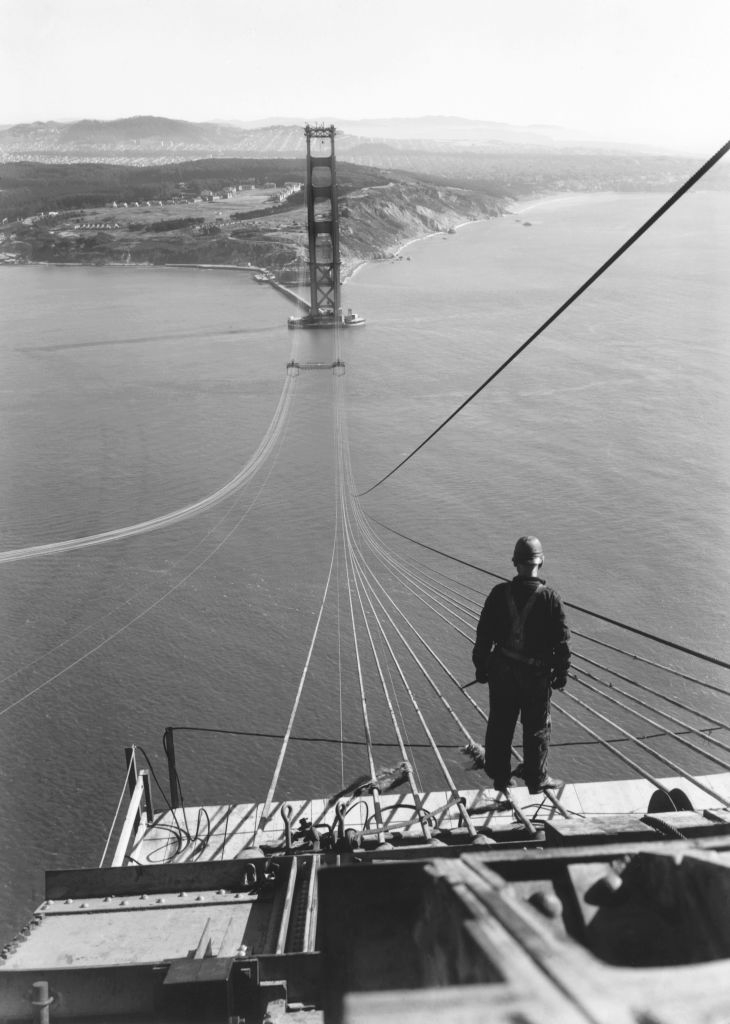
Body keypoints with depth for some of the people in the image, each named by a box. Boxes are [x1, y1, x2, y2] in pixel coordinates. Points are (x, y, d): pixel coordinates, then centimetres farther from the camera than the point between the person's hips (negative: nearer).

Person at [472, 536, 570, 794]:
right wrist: (561, 672, 3)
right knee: (537, 727, 14)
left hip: (502, 669, 2)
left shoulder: (499, 594, -6)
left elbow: (484, 634, -1)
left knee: (500, 725, 17)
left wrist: (481, 665, 9)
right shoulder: (549, 598, -13)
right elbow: (562, 640, -9)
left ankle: (499, 776, 29)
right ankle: (536, 779, 24)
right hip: (536, 674, -2)